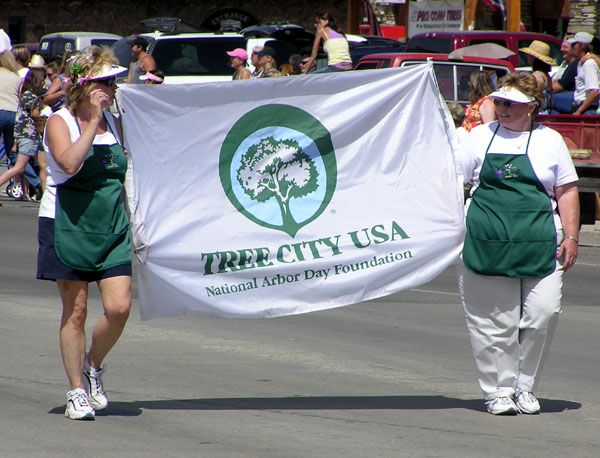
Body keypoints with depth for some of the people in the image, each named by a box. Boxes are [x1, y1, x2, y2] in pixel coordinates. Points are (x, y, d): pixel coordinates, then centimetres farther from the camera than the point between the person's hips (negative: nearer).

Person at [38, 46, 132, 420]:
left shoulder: (114, 123, 11)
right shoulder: (59, 122, -7)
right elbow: (70, 163, -26)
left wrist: (132, 220, 17)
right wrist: (93, 121, -21)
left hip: (111, 227, 5)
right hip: (68, 225, -5)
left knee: (119, 308, -8)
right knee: (75, 311, 0)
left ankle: (94, 365, 18)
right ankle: (77, 391, 11)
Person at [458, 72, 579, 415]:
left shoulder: (550, 141, 11)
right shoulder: (480, 137, 11)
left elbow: (567, 192, 12)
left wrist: (571, 236, 3)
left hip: (540, 244, 0)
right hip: (488, 243, 0)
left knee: (544, 313, -8)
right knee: (494, 321, -1)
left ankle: (525, 387, 7)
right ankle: (498, 390, 10)